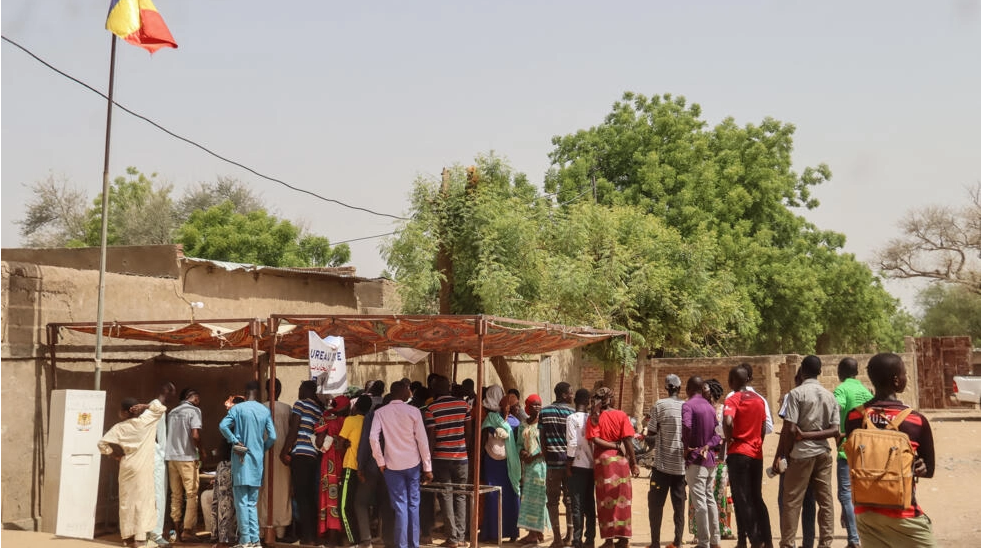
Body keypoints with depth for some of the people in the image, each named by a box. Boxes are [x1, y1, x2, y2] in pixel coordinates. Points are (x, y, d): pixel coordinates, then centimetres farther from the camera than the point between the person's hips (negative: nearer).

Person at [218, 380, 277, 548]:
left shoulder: (237, 408, -3)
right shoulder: (265, 411, 4)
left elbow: (223, 426, -18)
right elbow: (272, 437, 0)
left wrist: (234, 441, -6)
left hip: (241, 460, -3)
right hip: (257, 461, 3)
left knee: (242, 501, -1)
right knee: (252, 503, 11)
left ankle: (245, 540, -4)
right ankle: (255, 540, 5)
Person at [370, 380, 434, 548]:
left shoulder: (381, 413, 1)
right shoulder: (413, 411, -3)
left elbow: (373, 437, -11)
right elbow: (422, 440, -4)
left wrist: (380, 462, -3)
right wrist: (427, 467, 1)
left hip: (393, 465, 0)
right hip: (413, 464, 0)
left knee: (400, 506, 3)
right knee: (413, 505, 9)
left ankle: (402, 546, 2)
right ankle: (414, 545, 13)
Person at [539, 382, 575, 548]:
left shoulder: (544, 412, 3)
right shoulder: (571, 413, -2)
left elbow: (542, 438, 2)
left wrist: (547, 456, 11)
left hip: (552, 461, 1)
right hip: (569, 460, -1)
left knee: (552, 500, 5)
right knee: (570, 498, 10)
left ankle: (557, 537, 0)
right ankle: (570, 535, 12)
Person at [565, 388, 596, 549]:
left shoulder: (572, 418, -10)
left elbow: (572, 443, -15)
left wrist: (568, 464, -7)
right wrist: (595, 460, 11)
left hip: (578, 465, -5)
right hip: (591, 465, 5)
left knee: (577, 504, -2)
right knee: (589, 503, 11)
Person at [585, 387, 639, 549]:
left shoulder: (594, 417, 0)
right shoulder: (621, 416, -2)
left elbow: (595, 440, -13)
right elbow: (627, 441, -6)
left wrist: (614, 445, -7)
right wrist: (634, 463, -2)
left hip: (602, 460, 0)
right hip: (620, 460, 0)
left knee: (605, 499, 5)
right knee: (622, 499, 6)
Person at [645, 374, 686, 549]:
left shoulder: (660, 405, -8)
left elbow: (651, 435, -6)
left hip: (663, 463, -4)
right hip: (681, 464, 4)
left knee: (655, 504, 3)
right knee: (679, 504, 10)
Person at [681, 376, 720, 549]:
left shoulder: (688, 405, -10)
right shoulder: (710, 407, 14)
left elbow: (687, 425, -29)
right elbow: (718, 434, 9)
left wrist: (686, 447, -16)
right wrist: (707, 446, -5)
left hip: (695, 459, -8)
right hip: (710, 458, 8)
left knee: (699, 501, -6)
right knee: (710, 498, 15)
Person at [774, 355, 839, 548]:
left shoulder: (796, 393, -8)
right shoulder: (830, 396, 8)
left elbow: (790, 429, -13)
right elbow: (835, 430, 1)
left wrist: (779, 455, -6)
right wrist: (808, 435, -2)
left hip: (802, 453, -5)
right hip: (823, 453, 5)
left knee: (791, 501, 0)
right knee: (825, 501, 6)